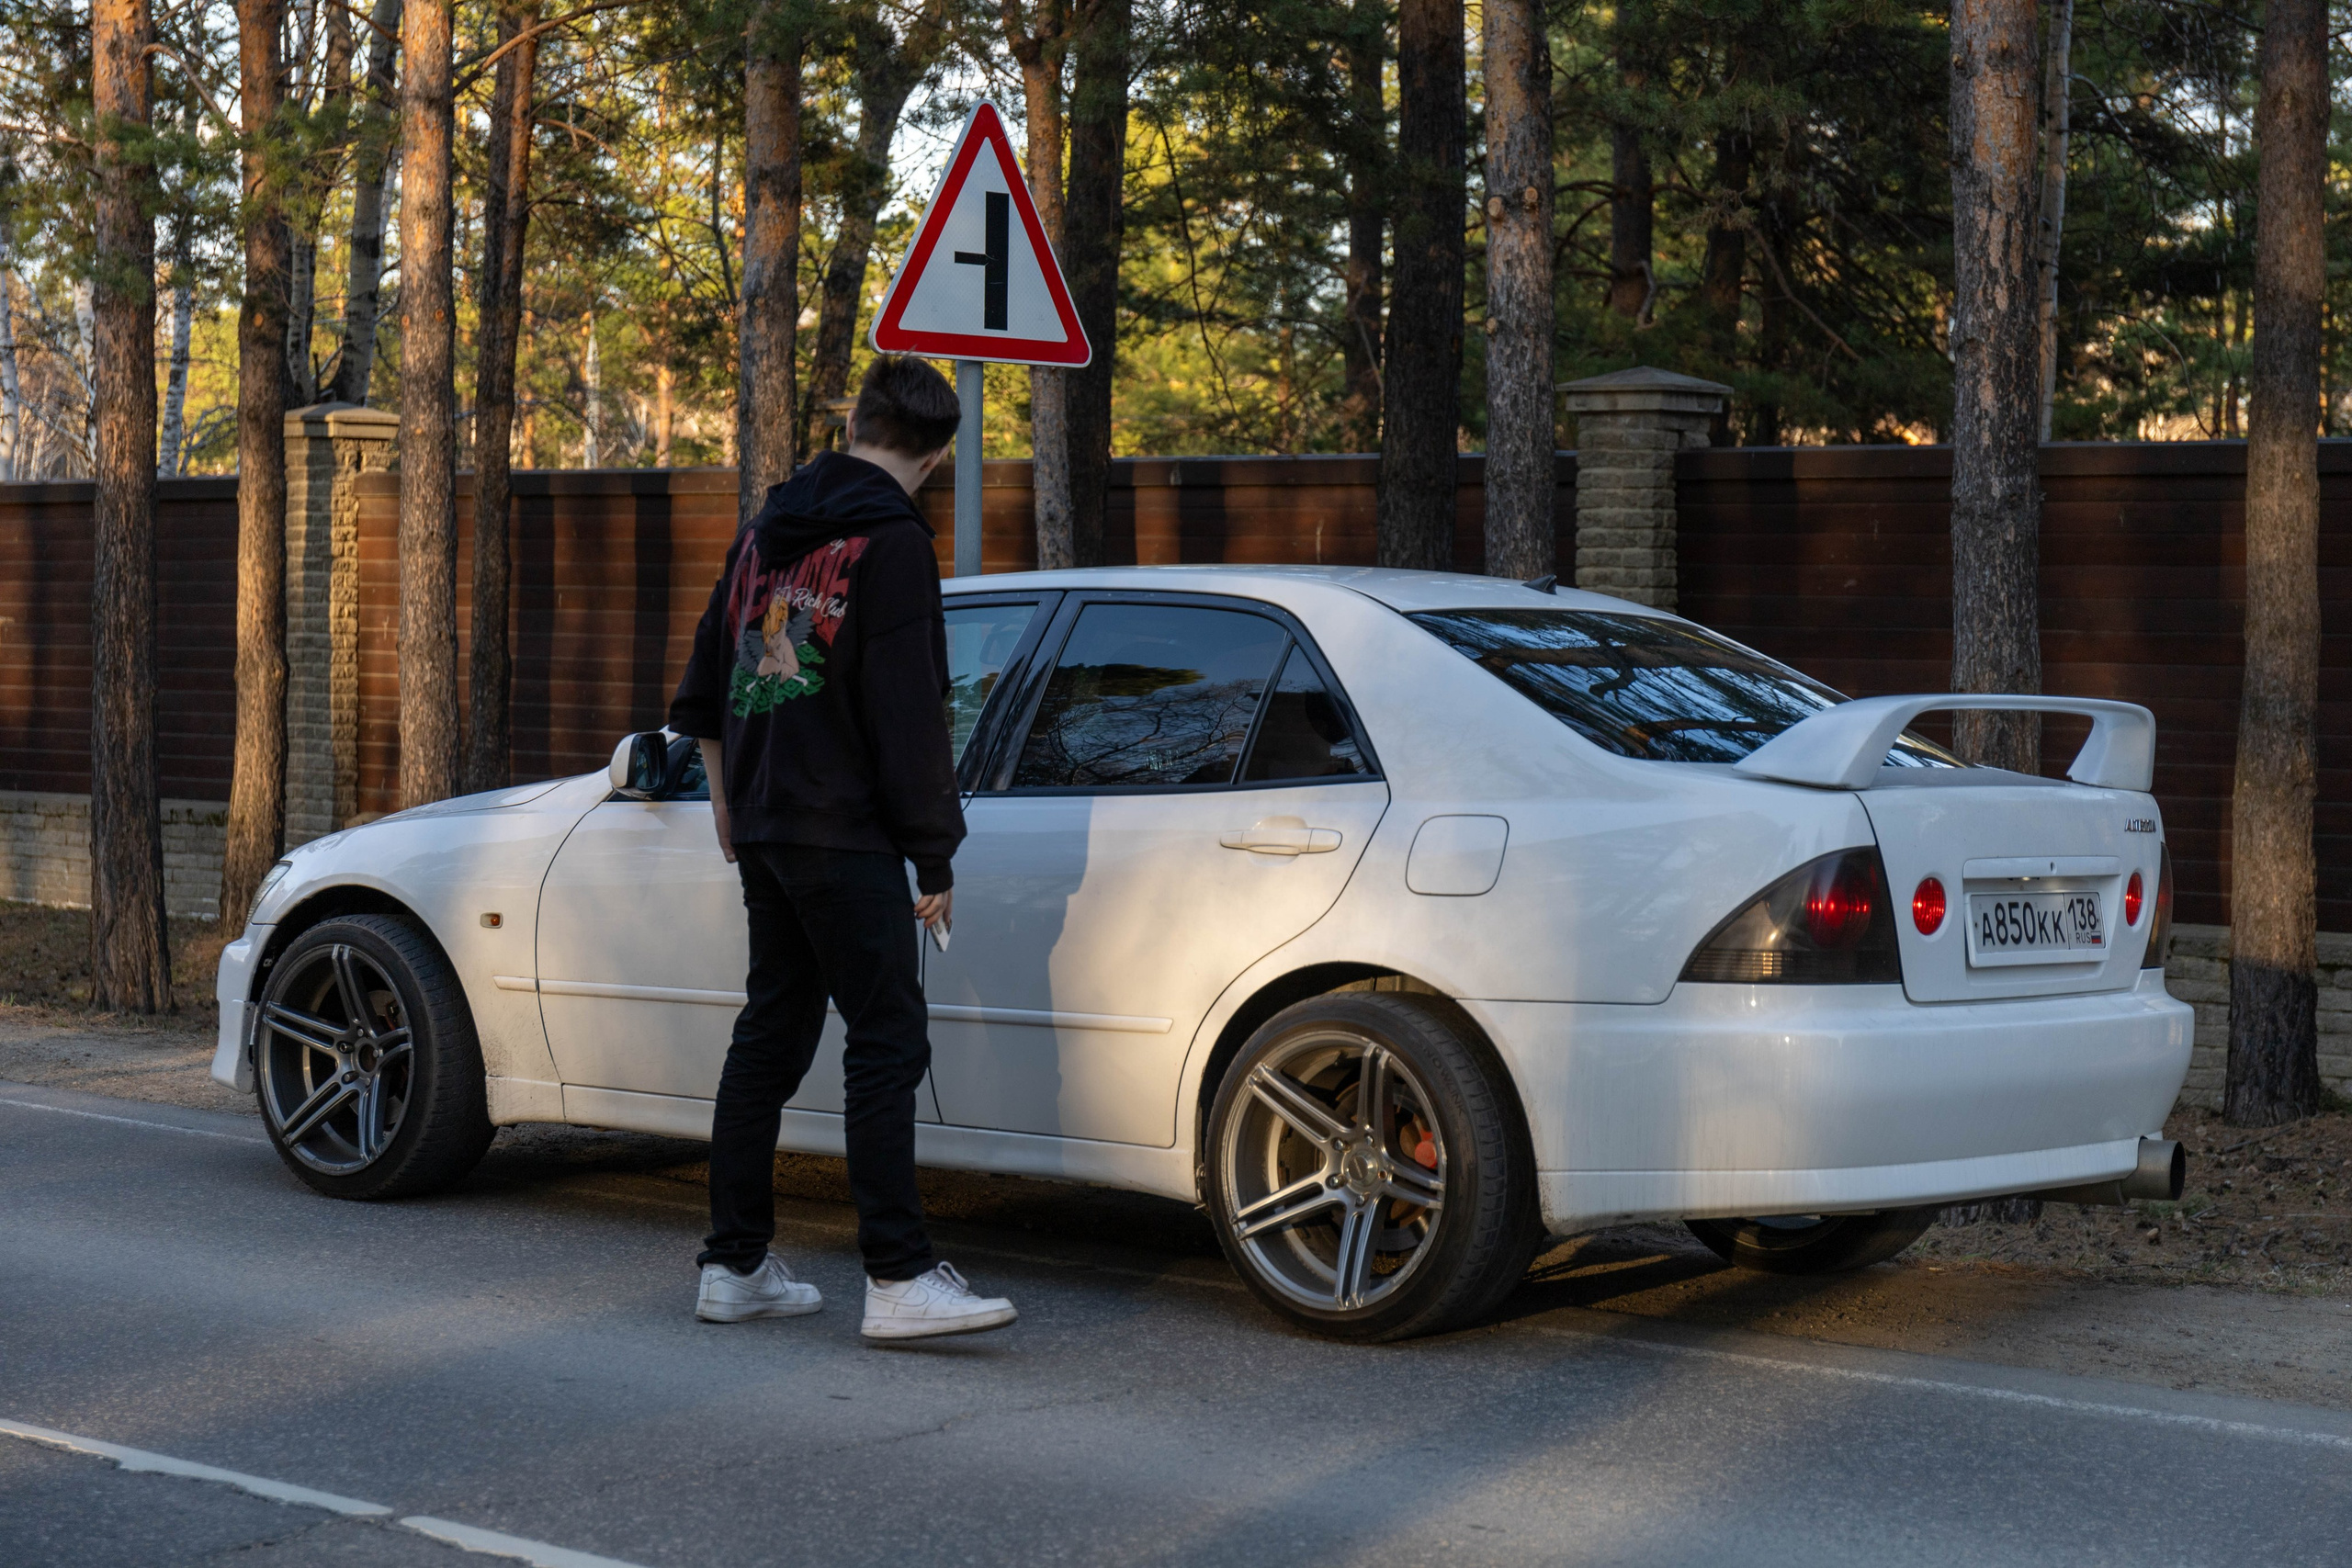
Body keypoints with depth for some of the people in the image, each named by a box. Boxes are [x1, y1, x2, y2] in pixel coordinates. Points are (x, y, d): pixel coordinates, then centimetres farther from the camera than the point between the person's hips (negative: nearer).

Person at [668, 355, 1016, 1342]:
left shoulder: (766, 528, 14)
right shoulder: (891, 540, -11)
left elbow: (707, 680, 23)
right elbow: (908, 714, -14)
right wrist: (934, 857, -9)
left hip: (765, 826, 8)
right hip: (843, 835, -8)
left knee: (768, 1037, 13)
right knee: (887, 1043, -7)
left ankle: (735, 1267, 15)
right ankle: (899, 1279, -10)